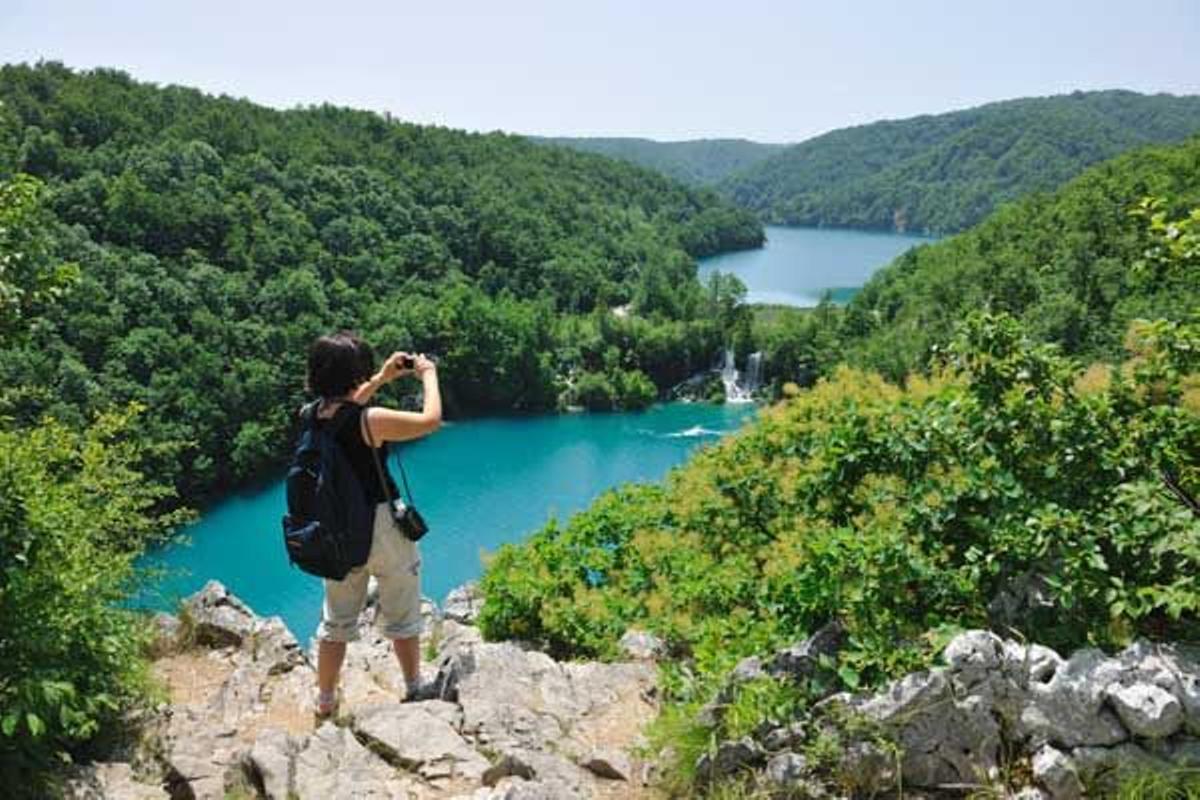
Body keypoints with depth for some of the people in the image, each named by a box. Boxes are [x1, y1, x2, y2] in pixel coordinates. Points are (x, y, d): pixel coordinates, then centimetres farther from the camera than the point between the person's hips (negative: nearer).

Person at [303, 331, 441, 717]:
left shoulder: (315, 415, -5)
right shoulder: (370, 421, -26)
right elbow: (431, 419, -20)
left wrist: (382, 378, 15)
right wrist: (428, 374, -5)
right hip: (382, 527, -6)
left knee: (336, 620, 21)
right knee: (401, 617, 16)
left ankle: (325, 699, 33)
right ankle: (414, 688, 33)